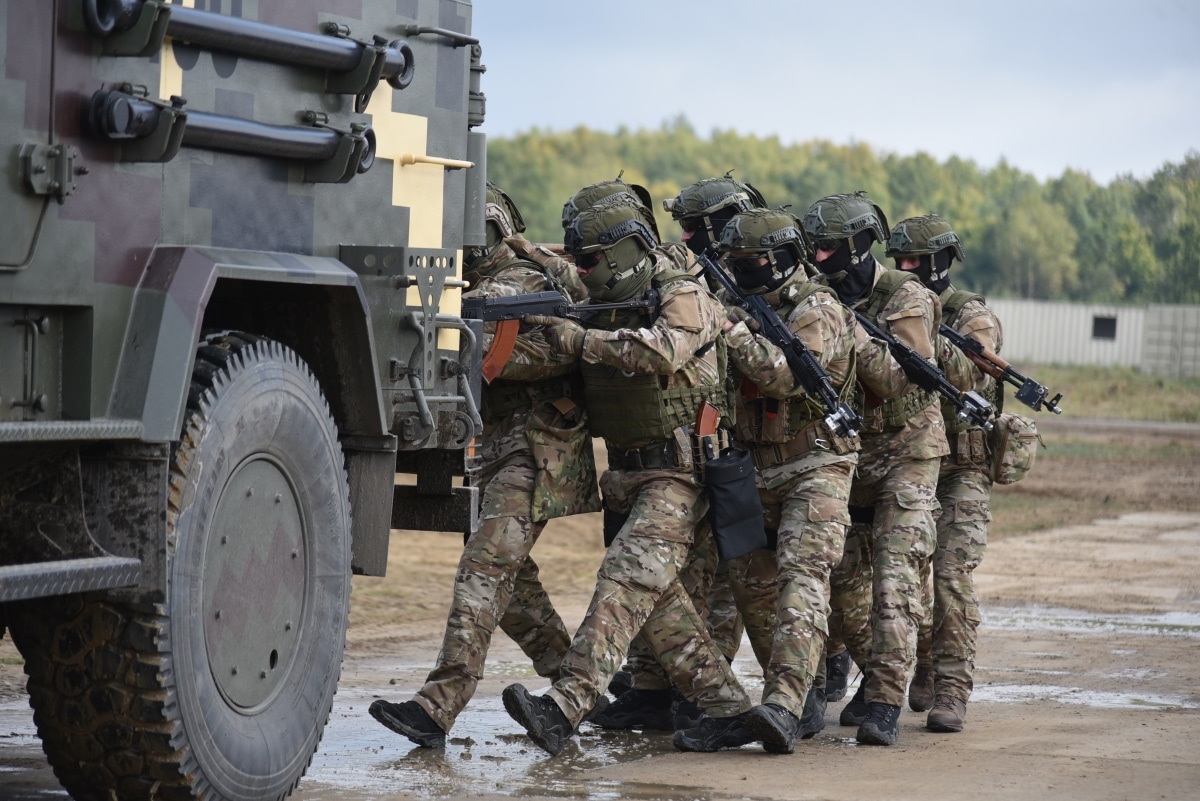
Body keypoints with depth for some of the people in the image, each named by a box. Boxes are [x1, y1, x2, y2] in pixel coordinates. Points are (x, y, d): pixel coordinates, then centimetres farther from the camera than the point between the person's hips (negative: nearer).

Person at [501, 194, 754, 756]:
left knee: (627, 580, -20)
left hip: (677, 472, -9)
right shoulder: (606, 308, 14)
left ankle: (564, 707, -33)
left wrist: (577, 339, -30)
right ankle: (726, 706, 18)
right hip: (626, 476, 9)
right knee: (658, 601, 9)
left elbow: (660, 351, -30)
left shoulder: (683, 298, -10)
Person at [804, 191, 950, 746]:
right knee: (841, 583, 9)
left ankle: (885, 705, -21)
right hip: (847, 456, 7)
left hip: (905, 456, -6)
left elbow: (894, 380, -22)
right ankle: (875, 677, 29)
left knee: (894, 579, -16)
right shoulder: (827, 299, 6)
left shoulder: (907, 301, -13)